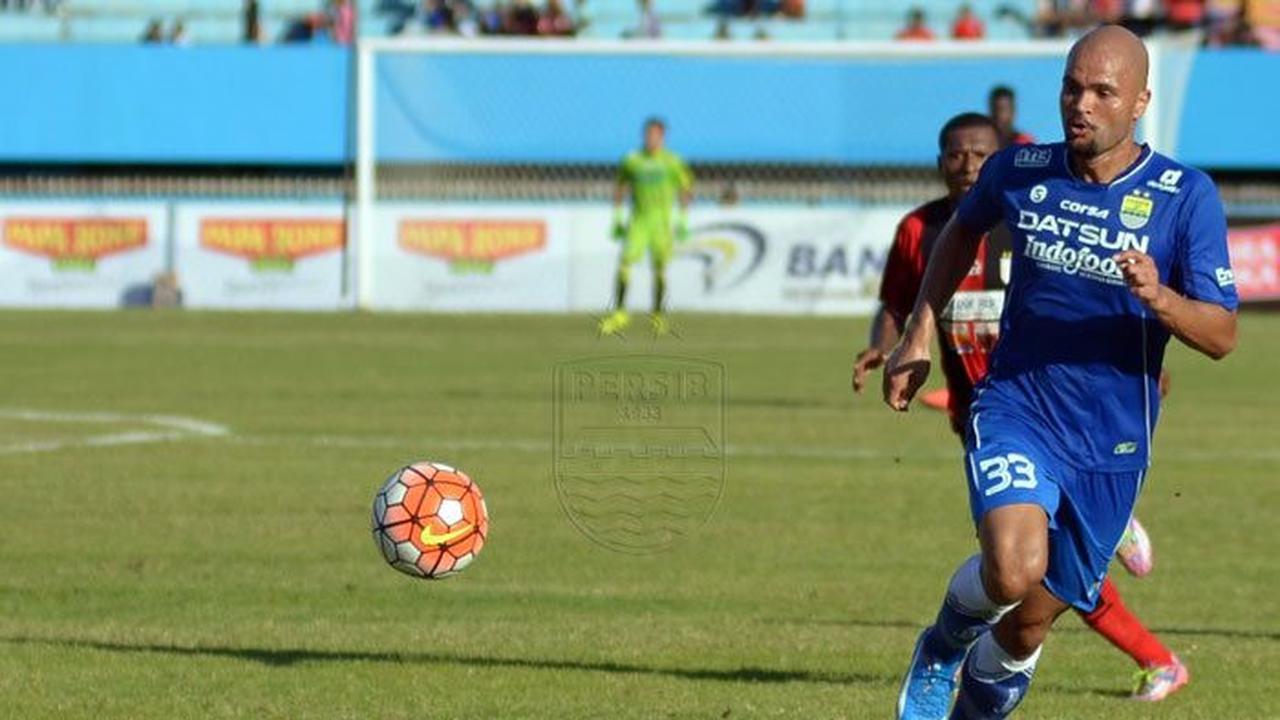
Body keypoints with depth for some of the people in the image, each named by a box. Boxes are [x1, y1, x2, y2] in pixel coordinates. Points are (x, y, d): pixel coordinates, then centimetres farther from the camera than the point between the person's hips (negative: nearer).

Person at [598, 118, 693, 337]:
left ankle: (658, 316, 12)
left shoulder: (672, 162, 1)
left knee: (660, 268, 0)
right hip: (638, 220, 1)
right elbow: (619, 191, 13)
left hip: (661, 220, -1)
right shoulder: (632, 160, 4)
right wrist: (617, 219, 9)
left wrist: (683, 221, 2)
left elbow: (685, 191, 8)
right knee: (625, 263, -12)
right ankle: (619, 314, -9)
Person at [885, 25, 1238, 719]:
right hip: (1014, 408, -1)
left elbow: (1221, 335, -9)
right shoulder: (1019, 170, -3)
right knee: (1013, 569, -28)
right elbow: (964, 227, 21)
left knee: (1030, 622, 8)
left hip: (1111, 447, 1)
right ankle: (944, 646, 6)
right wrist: (919, 334, 15)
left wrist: (1157, 297, -29)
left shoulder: (1186, 196, -9)